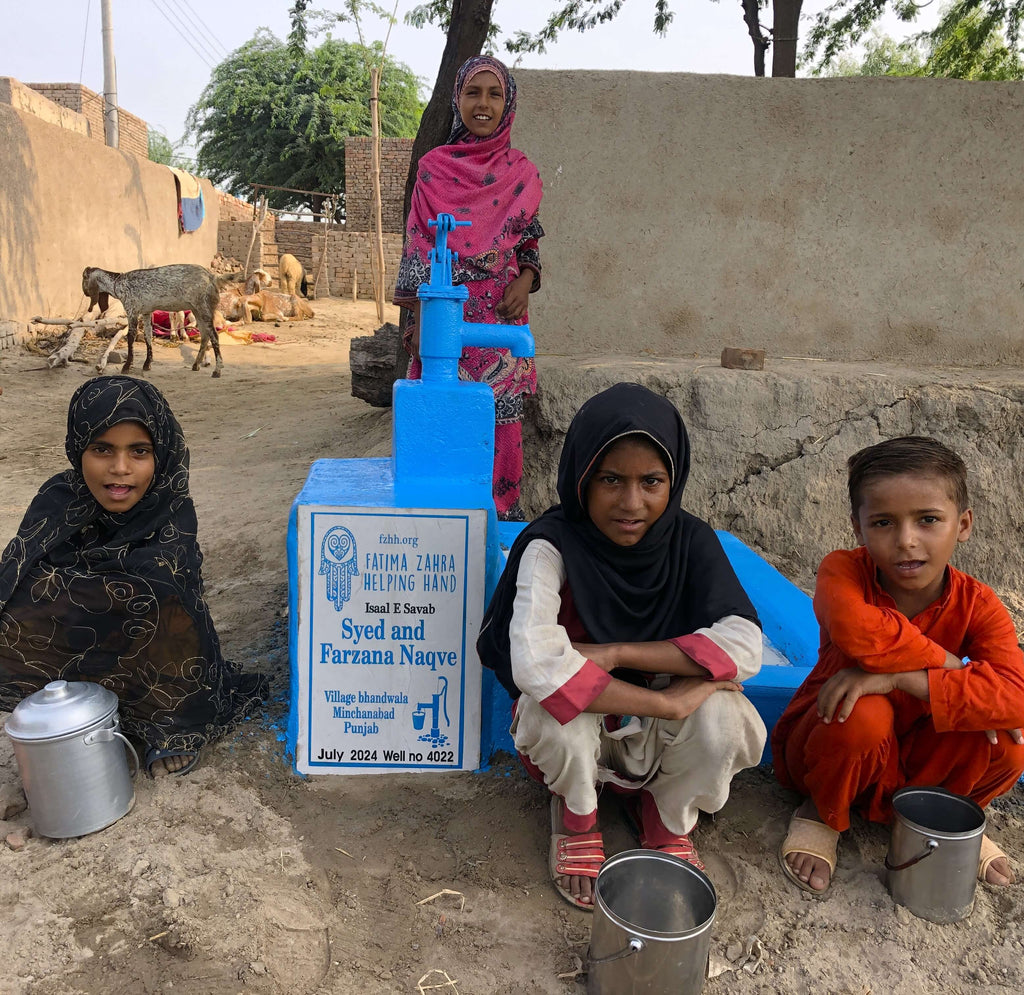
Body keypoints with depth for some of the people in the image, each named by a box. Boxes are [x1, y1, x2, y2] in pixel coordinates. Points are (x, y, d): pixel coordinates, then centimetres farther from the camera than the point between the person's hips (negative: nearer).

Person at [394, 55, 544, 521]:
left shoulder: (523, 173, 10)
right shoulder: (434, 167, 5)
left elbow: (529, 243, 15)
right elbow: (419, 247, 1)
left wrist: (526, 280, -6)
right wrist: (418, 319, -8)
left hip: (502, 313, 2)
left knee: (500, 416, 1)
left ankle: (502, 515, 15)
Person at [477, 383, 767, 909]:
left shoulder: (690, 541, -13)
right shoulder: (552, 545, -23)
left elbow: (744, 645, -24)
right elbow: (535, 665, -37)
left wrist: (614, 654, -30)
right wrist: (668, 702, -32)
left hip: (659, 734, 2)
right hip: (578, 725, -2)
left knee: (725, 719, -29)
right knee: (557, 713, -35)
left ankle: (667, 815, 8)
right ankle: (576, 814, 4)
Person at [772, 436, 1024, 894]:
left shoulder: (978, 606, -14)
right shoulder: (843, 572, -22)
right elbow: (858, 632, -47)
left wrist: (897, 677, -42)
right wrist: (952, 666, -33)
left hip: (913, 761, 3)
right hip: (825, 747, -2)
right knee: (865, 713, -37)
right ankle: (822, 815, -4)